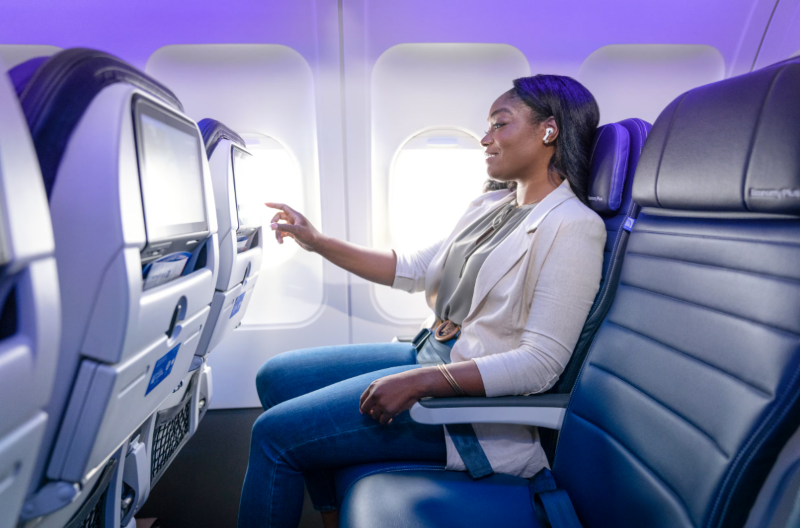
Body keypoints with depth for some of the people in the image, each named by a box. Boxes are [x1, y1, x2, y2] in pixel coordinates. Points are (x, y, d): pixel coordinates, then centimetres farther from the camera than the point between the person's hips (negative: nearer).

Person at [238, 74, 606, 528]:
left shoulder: (572, 227, -15)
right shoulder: (492, 205, 11)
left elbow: (541, 365, -21)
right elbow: (413, 270, 11)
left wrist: (421, 381, -26)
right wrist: (317, 242, 7)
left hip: (474, 394, -9)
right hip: (432, 355, 9)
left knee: (275, 433, -10)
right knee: (277, 378, 11)